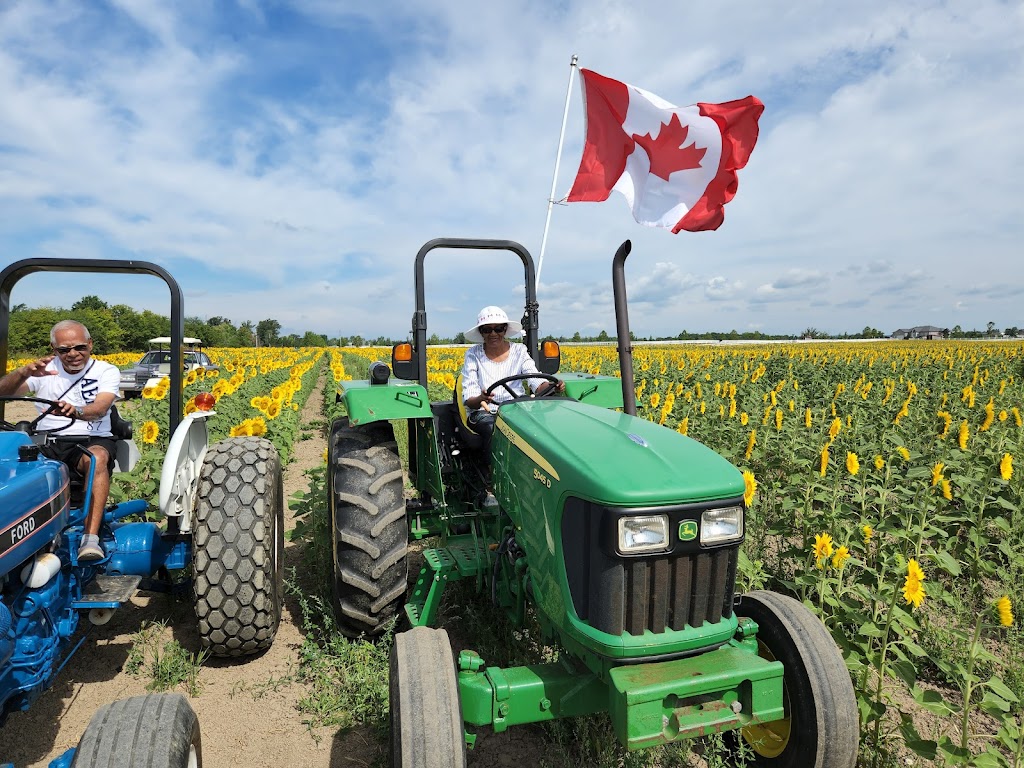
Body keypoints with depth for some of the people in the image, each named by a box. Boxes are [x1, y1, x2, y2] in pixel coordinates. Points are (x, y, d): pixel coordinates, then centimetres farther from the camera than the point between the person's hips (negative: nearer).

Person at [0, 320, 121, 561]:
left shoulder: (106, 371, 1)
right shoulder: (44, 370, 8)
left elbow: (100, 408, -17)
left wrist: (75, 411, -40)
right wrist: (24, 372, -28)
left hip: (92, 440, -2)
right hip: (48, 442, 3)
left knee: (98, 457, -37)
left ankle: (91, 538, -40)